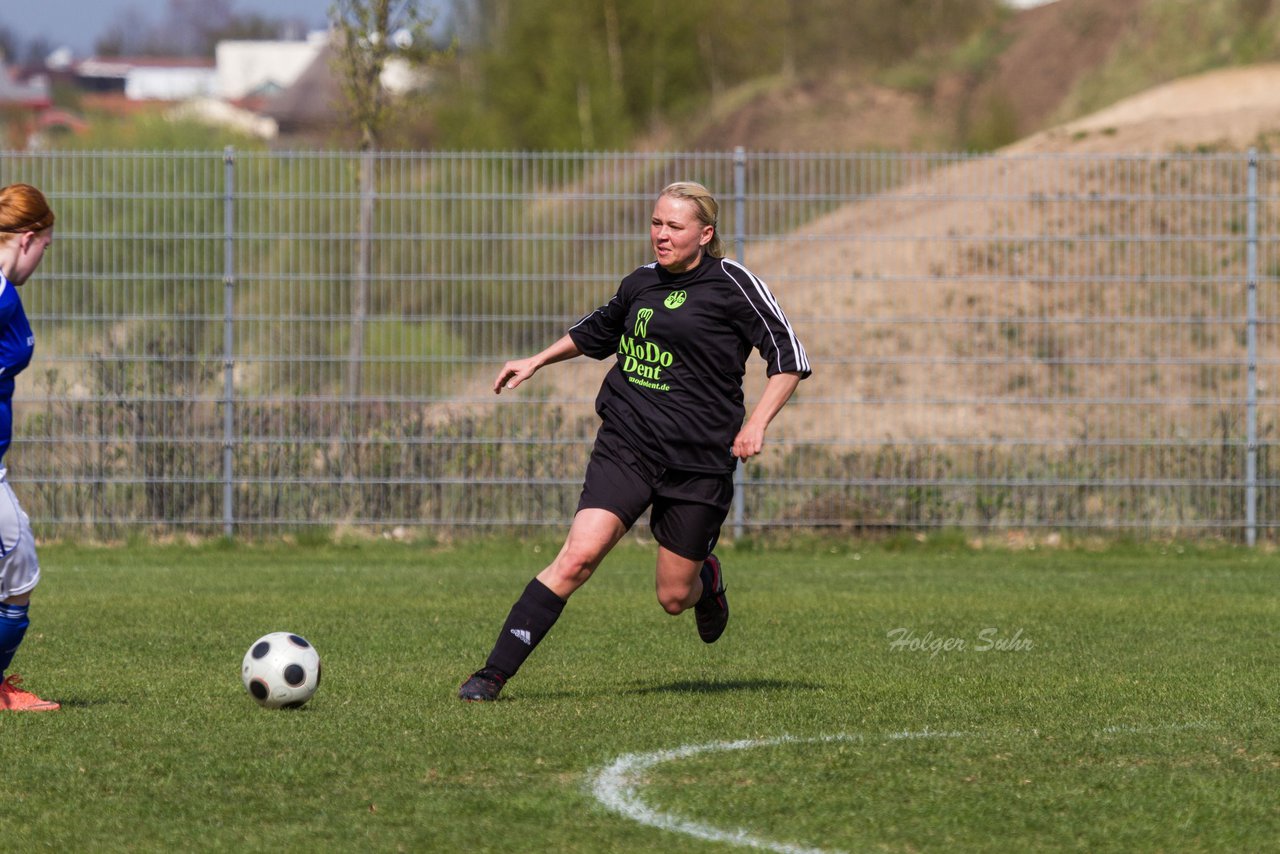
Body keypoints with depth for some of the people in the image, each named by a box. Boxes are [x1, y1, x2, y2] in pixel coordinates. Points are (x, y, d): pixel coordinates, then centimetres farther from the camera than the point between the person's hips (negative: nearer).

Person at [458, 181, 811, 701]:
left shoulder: (730, 284, -4)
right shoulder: (641, 283, 11)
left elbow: (789, 358, -3)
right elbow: (597, 331, 33)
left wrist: (756, 423, -13)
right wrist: (537, 362, 31)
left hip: (698, 460, -3)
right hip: (626, 445, 3)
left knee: (674, 598, 4)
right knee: (578, 555, -17)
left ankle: (707, 578, 43)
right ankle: (494, 673, -18)